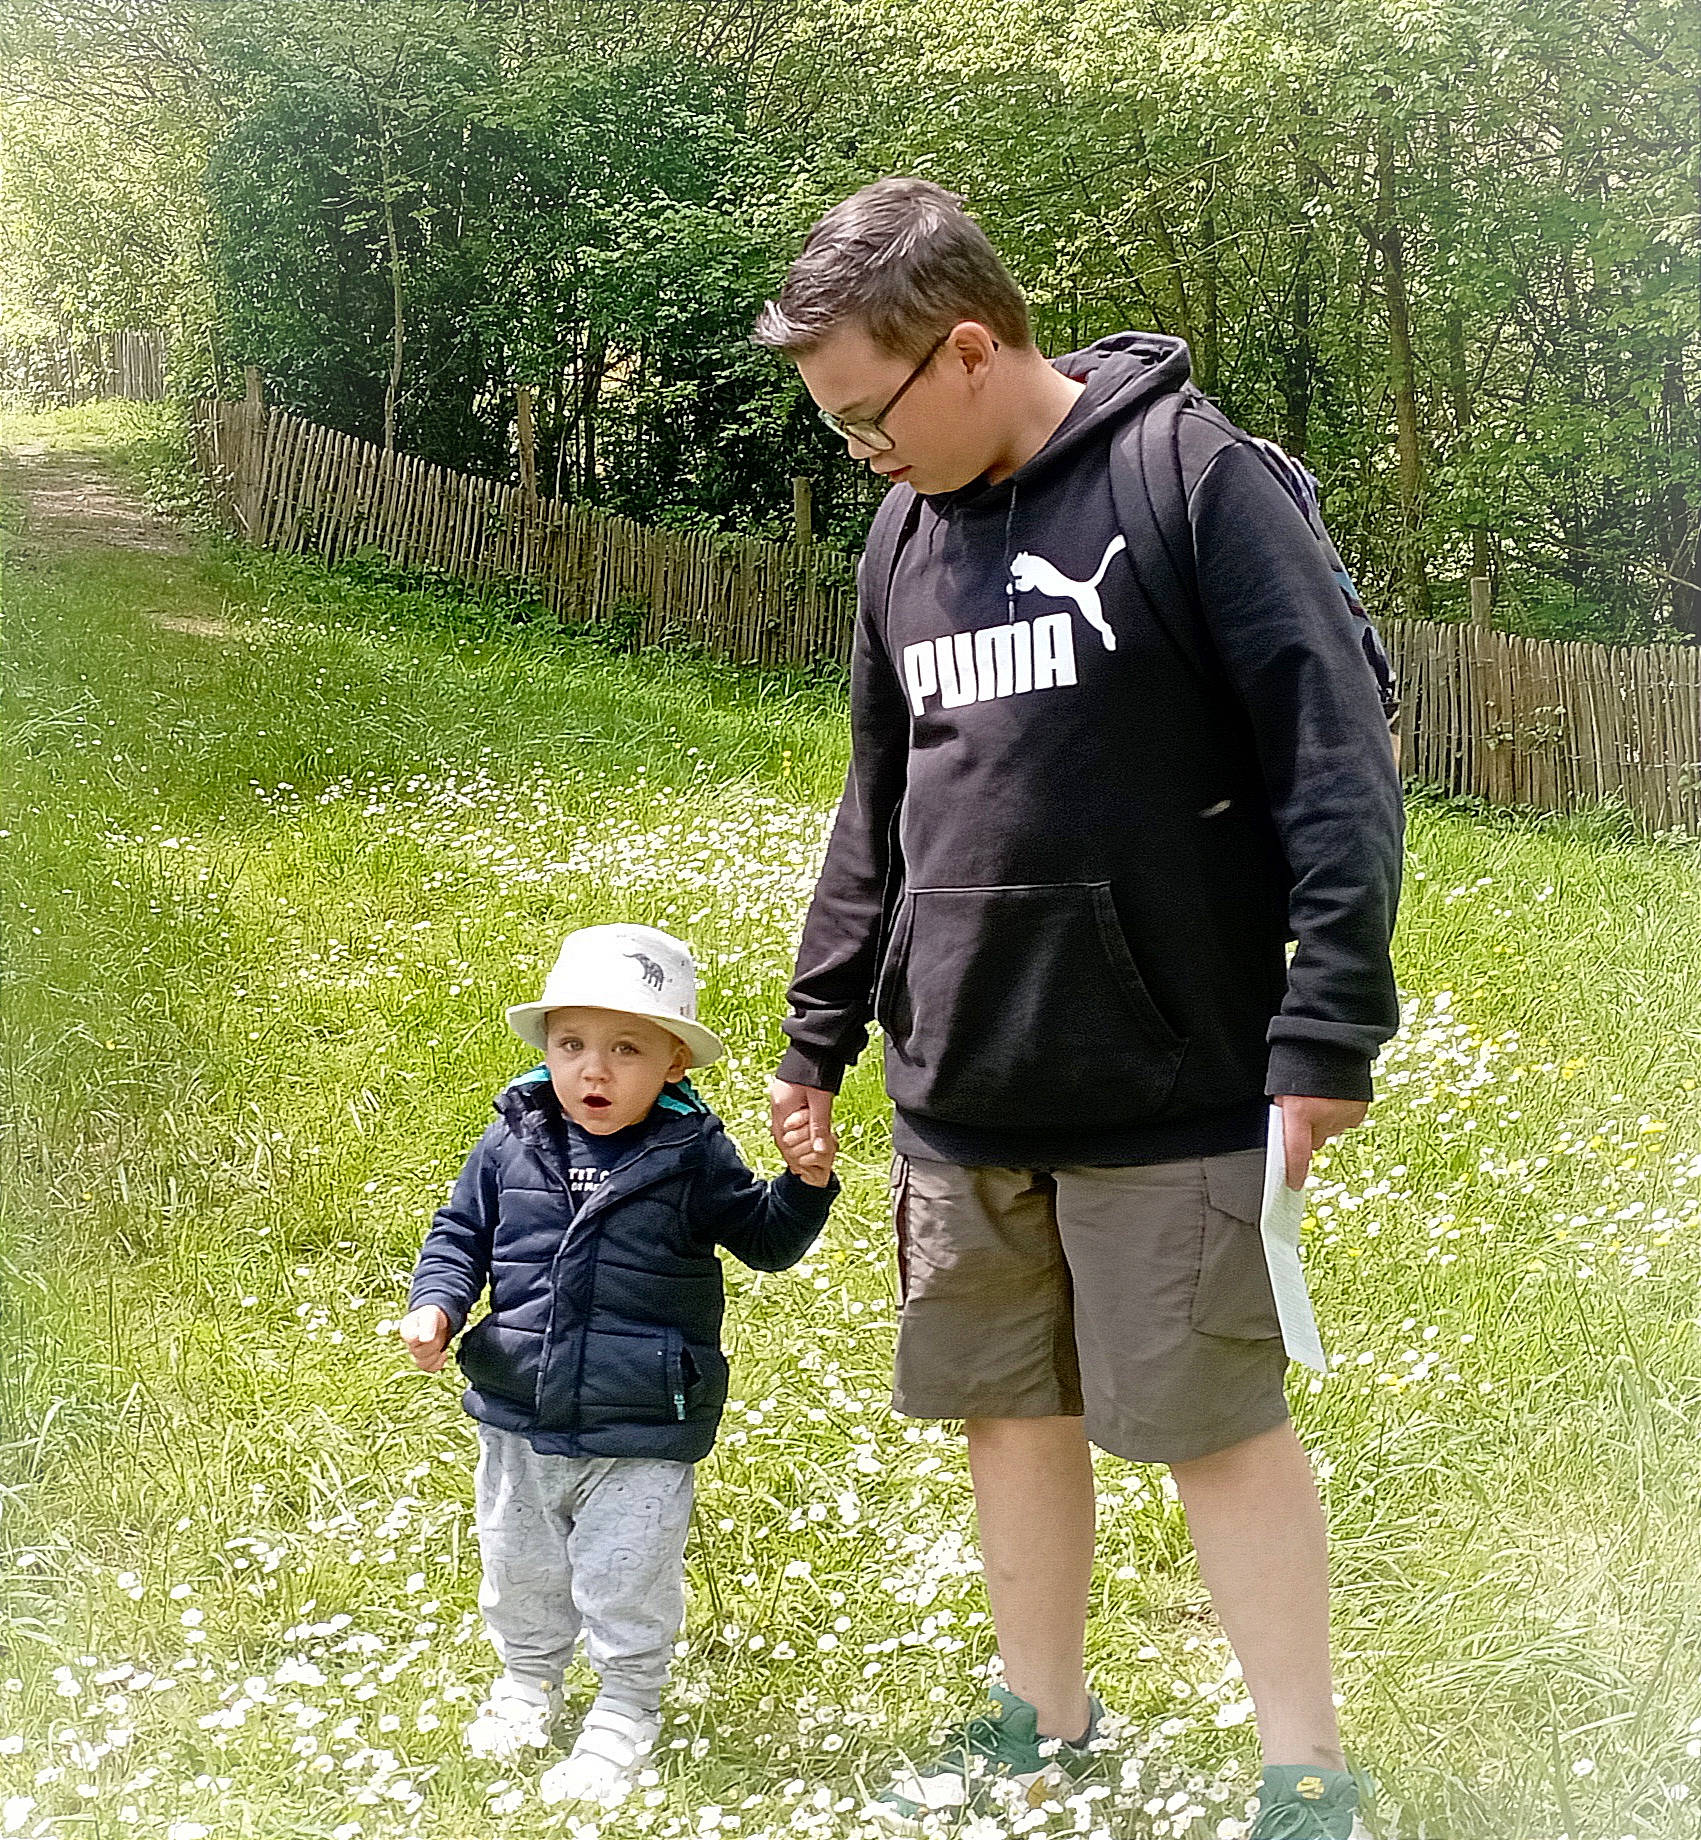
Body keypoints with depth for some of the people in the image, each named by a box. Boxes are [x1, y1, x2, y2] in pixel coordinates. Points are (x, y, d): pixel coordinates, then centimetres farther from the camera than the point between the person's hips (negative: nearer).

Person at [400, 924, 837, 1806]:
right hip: (518, 1419, 4)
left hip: (640, 1434, -3)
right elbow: (459, 1233, 6)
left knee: (626, 1582, 5)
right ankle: (529, 1674, 47)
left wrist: (804, 1185, -19)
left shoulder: (692, 1156, -9)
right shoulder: (512, 1144, -4)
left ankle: (625, 1712, 27)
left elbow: (764, 1239, -1)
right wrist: (435, 1305, -10)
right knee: (519, 1569, 22)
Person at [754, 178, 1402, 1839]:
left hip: (1170, 1085, -6)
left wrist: (1328, 1037, -17)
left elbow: (1337, 763, -14)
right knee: (1009, 1406, 15)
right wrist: (818, 1042, 19)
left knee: (1217, 1423, 1)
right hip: (959, 1088, 6)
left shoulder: (1193, 477, -11)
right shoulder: (907, 534, 10)